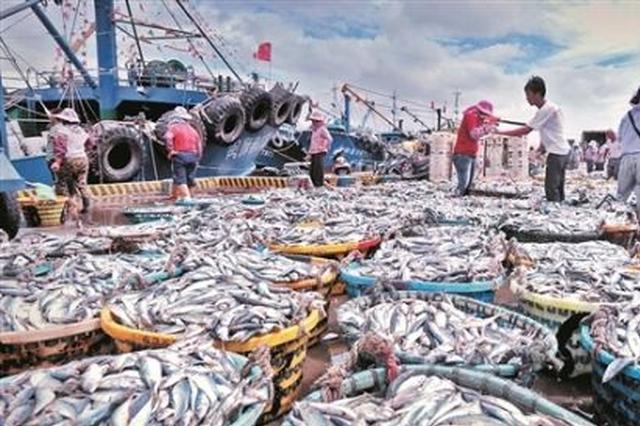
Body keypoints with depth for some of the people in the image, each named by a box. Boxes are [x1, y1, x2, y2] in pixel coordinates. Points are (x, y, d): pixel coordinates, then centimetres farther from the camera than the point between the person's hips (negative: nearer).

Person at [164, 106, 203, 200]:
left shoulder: (174, 127, 1)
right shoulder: (192, 129, 20)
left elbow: (168, 137, -19)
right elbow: (199, 144, 18)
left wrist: (171, 150, -12)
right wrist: (197, 158, 21)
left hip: (179, 155, -6)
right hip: (193, 156, 6)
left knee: (180, 179, -6)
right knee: (189, 178, 11)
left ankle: (186, 198, -18)